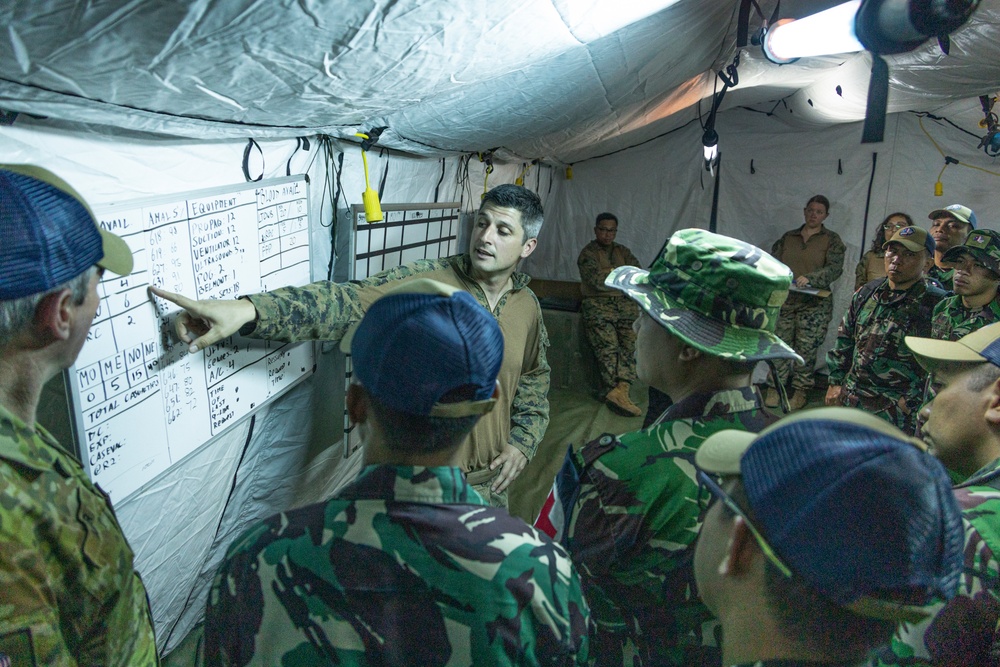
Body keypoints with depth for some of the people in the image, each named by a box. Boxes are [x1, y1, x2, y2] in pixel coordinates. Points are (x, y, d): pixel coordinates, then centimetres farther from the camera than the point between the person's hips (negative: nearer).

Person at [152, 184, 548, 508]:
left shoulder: (527, 307, -1)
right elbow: (346, 303, -31)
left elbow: (534, 377, 14)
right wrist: (249, 310, -45)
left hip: (489, 480, 4)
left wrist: (523, 442, 2)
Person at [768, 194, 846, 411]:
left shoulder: (831, 240, 4)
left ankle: (801, 391, 12)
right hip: (783, 300, 3)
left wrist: (810, 279, -23)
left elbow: (835, 269, -7)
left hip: (814, 304, -2)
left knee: (806, 349, 0)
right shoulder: (788, 237, 14)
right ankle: (776, 387, 13)